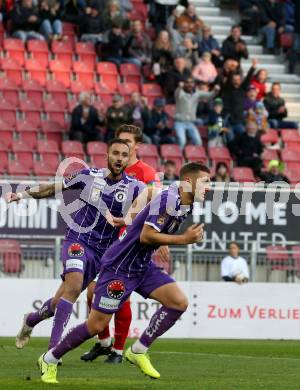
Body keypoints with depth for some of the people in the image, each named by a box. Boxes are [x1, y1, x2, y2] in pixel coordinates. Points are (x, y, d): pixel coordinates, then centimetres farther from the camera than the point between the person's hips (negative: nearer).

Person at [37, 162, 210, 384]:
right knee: (97, 325, -4)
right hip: (119, 267, -9)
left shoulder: (186, 205, 5)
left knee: (179, 302, -7)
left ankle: (139, 351, 3)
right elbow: (146, 236, -28)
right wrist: (184, 239, -25)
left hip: (143, 266, 9)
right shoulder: (167, 199, -24)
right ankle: (50, 359, 16)